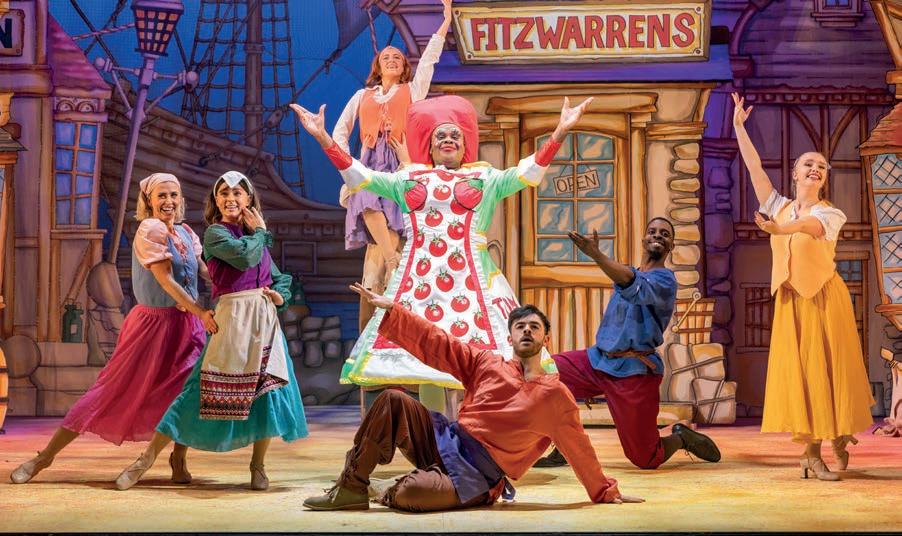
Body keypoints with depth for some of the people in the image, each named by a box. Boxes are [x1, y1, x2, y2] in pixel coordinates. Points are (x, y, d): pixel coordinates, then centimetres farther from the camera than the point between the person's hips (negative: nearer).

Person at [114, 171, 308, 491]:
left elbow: (281, 278, 22)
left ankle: (257, 466, 15)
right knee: (202, 390, -9)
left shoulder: (257, 236, 19)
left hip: (266, 319, 6)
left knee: (268, 391, 1)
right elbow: (244, 257, -19)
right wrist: (260, 233, -1)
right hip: (233, 317, -6)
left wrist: (281, 295, 0)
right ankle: (147, 458, -3)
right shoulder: (216, 233, 0)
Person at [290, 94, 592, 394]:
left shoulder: (485, 179, 15)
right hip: (417, 276, 2)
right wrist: (323, 138, 6)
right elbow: (359, 176, 13)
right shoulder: (408, 179, 19)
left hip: (469, 277, -2)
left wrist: (560, 132, -8)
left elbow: (528, 172, 3)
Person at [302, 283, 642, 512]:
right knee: (393, 402, -19)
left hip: (477, 476, -4)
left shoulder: (556, 396, -1)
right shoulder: (486, 364, 8)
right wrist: (390, 308, -2)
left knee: (409, 496, -34)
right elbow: (434, 343, 4)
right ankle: (352, 488, -11)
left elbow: (579, 450, 6)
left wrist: (606, 492, 7)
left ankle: (394, 492, 6)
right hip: (446, 441, 4)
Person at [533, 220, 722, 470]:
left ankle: (681, 438, 28)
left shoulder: (664, 279, -11)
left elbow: (635, 286, -34)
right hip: (599, 359, 7)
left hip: (634, 373, -7)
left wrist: (595, 254, -48)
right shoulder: (630, 273, 16)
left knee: (646, 459, -5)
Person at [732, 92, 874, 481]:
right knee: (798, 372, -2)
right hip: (790, 299, 3)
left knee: (830, 369, -2)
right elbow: (754, 167, 4)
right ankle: (810, 450, -1)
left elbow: (808, 225, -26)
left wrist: (778, 229, -46)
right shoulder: (779, 207, 9)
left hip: (825, 296, -3)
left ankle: (839, 439, 13)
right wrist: (738, 126, 1)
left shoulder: (830, 214, -3)